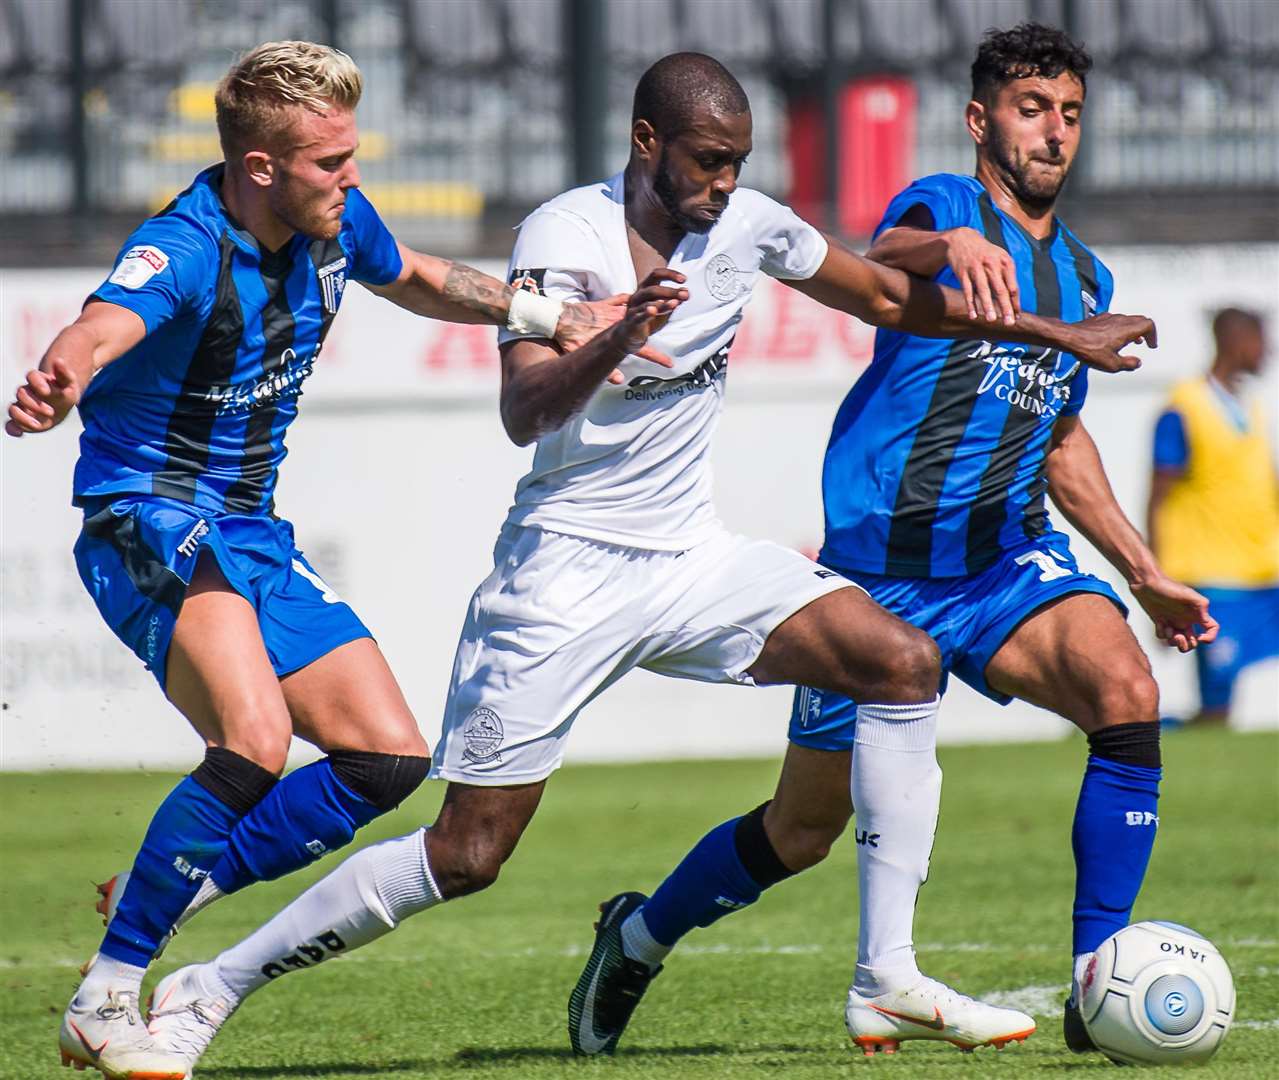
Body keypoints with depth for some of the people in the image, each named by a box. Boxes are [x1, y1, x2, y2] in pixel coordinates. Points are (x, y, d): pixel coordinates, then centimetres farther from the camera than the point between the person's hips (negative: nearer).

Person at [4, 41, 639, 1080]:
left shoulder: (336, 222, 0)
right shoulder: (183, 251, -25)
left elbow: (417, 279, 25)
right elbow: (101, 328, -48)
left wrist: (548, 316, 16)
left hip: (253, 534, 9)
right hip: (149, 524, -9)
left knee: (390, 758, 5)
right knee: (254, 738, -31)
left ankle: (168, 893, 14)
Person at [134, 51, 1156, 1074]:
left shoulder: (748, 224, 2)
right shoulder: (565, 233, -15)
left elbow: (890, 297, 19)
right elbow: (525, 414, -27)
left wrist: (1057, 333, 23)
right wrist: (620, 338, -45)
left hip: (689, 555, 6)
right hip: (567, 568, -6)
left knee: (904, 661, -13)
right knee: (469, 853, -9)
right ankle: (210, 988, 4)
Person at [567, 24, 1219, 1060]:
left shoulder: (1083, 274, 15)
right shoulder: (946, 205, -7)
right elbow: (883, 257, -33)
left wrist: (1146, 572, 25)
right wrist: (953, 245, -57)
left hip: (1008, 557, 5)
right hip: (880, 564, -5)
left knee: (1126, 694, -22)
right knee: (804, 830, -6)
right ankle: (640, 934, 20)